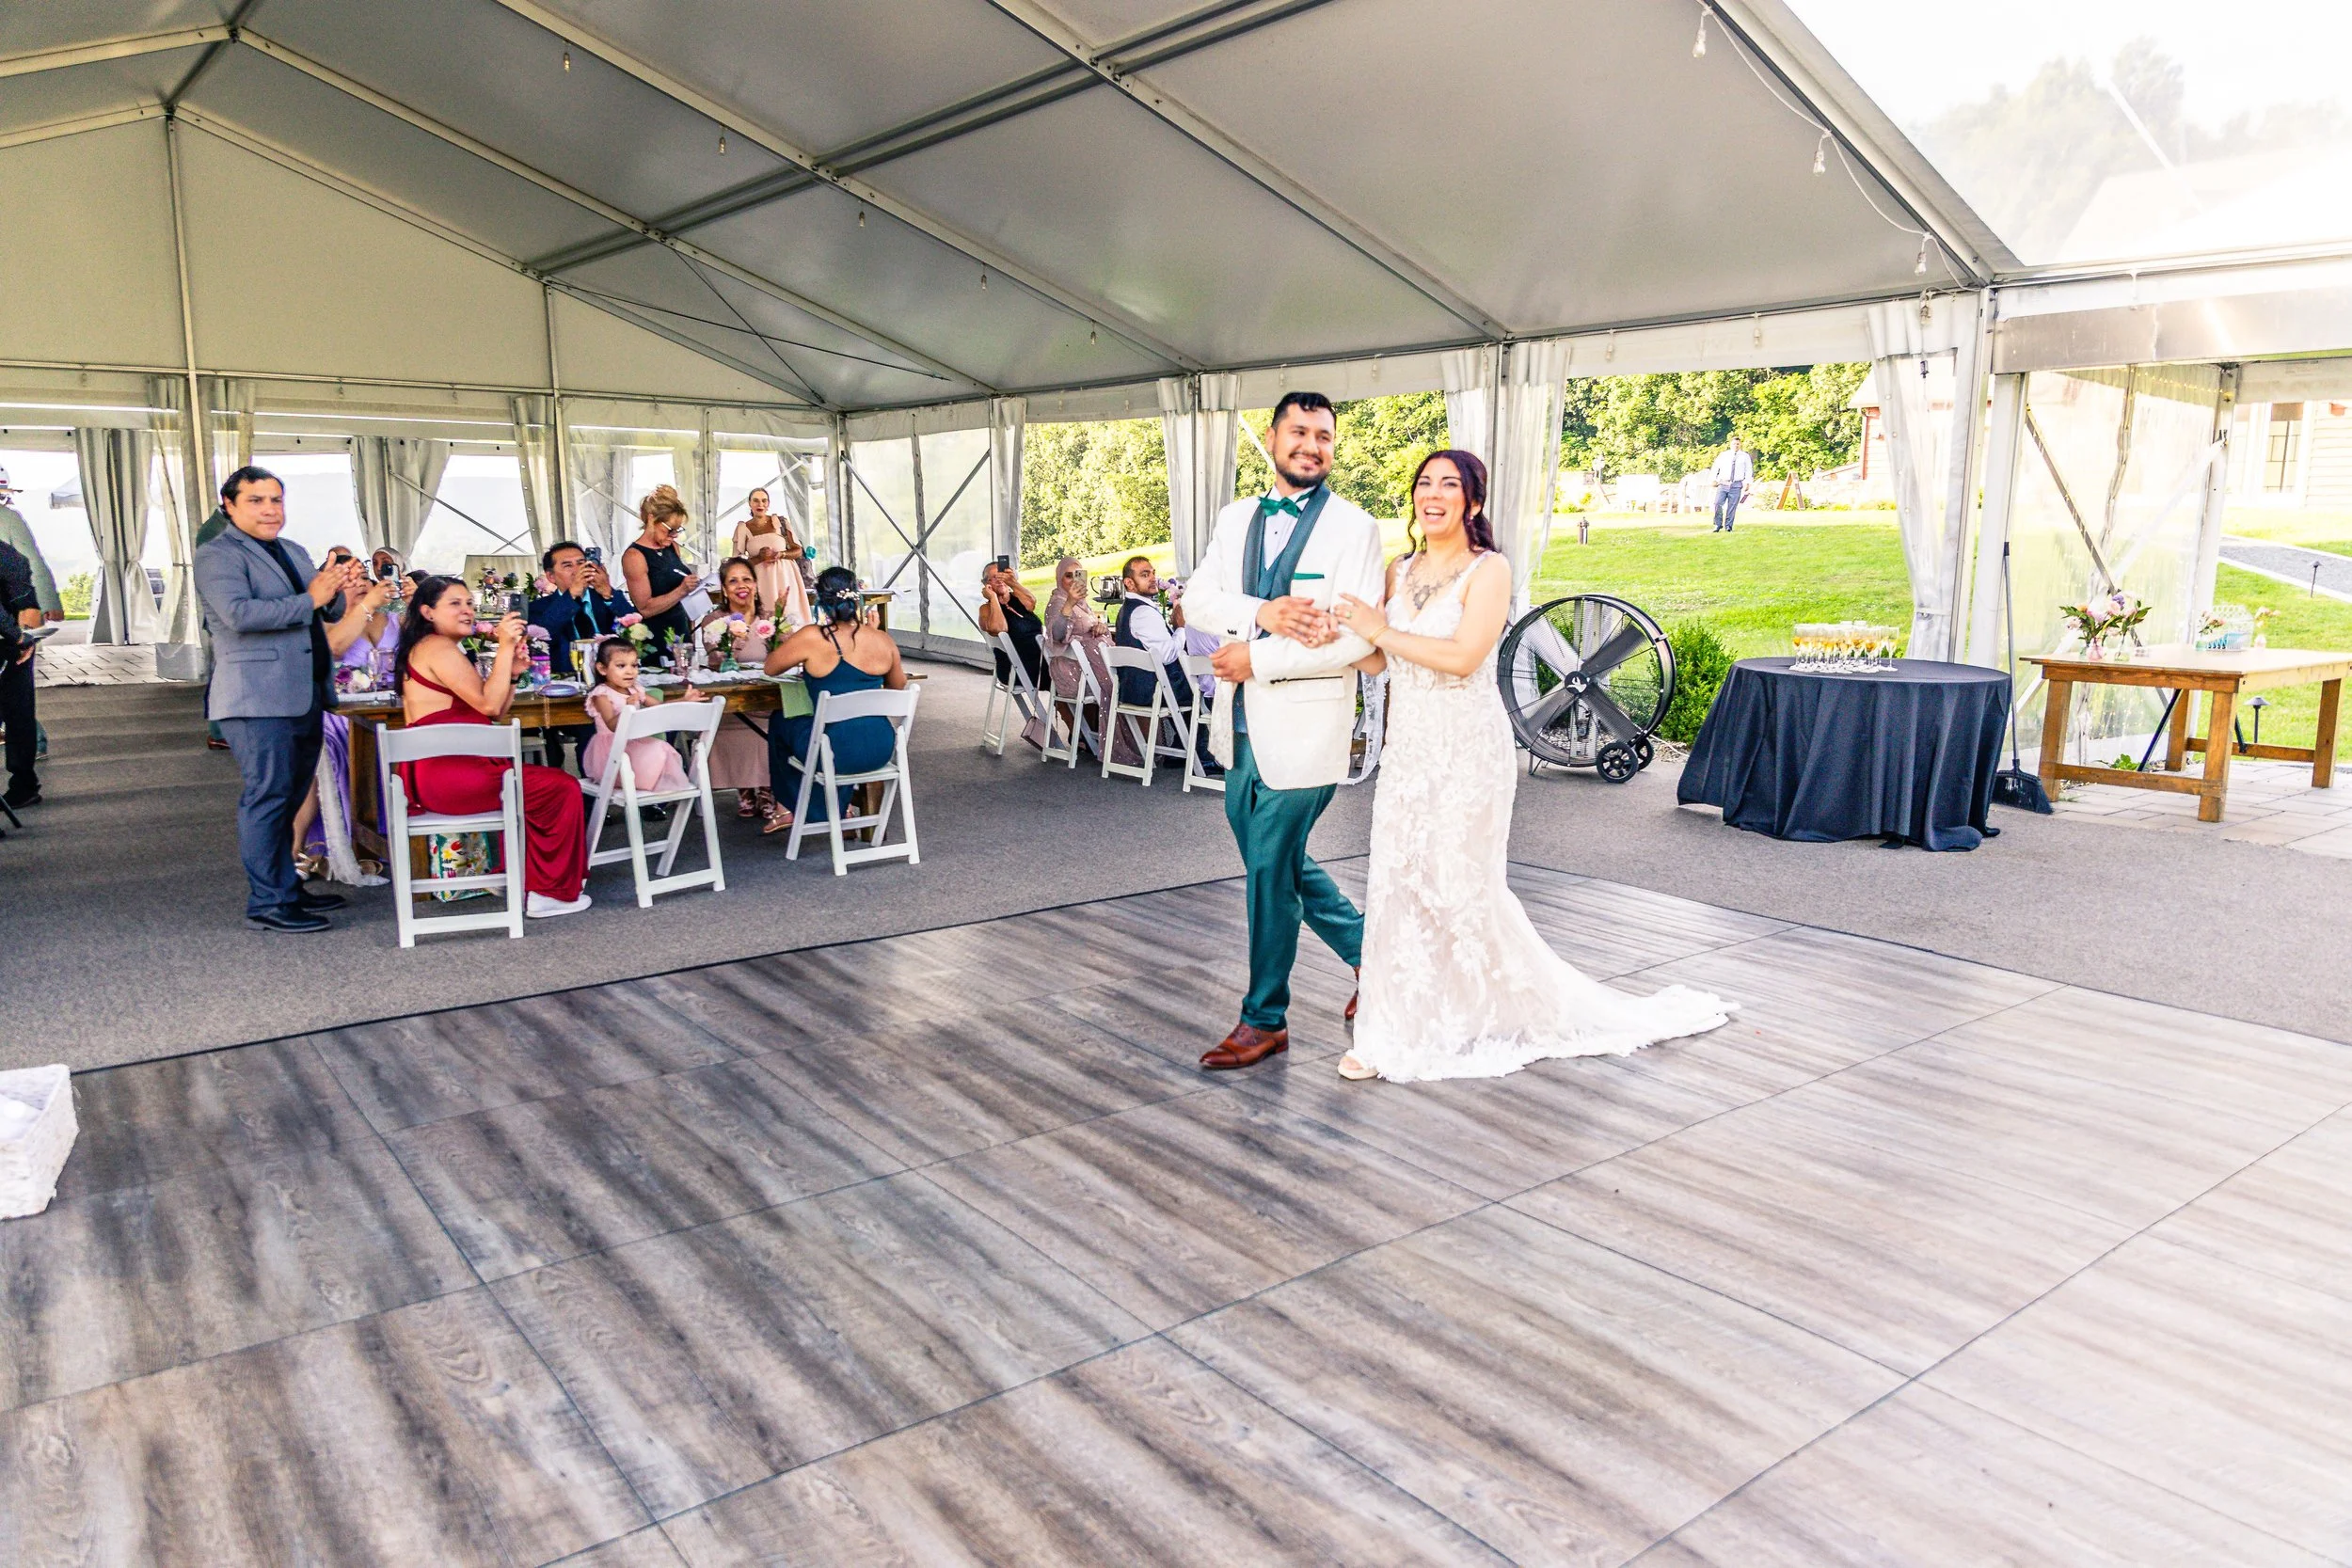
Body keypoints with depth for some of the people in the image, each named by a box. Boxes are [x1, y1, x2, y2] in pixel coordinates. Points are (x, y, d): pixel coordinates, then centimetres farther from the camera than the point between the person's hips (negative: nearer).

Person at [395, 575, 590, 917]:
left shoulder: (445, 649, 24)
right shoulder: (437, 648, -9)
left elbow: (496, 711, 17)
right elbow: (488, 704, -17)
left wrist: (513, 670, 3)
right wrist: (505, 647, -13)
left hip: (436, 771, 11)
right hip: (447, 775, -11)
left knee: (546, 781, 22)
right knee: (563, 789, -6)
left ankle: (529, 885, 21)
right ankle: (553, 892, 6)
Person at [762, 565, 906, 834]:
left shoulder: (811, 638, -14)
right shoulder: (882, 640, -3)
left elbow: (770, 668, 3)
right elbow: (898, 686, 15)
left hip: (836, 752, -4)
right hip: (880, 750, 4)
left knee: (780, 723, 29)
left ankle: (787, 808, 42)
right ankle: (836, 808, 45)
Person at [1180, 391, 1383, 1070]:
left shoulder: (1354, 527, -6)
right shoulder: (1236, 518, 11)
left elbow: (1359, 637, -16)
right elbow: (1196, 601, 2)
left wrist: (1257, 659, -16)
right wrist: (1263, 612, -17)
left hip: (1304, 726, -7)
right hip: (1242, 721, 7)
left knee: (1270, 867, 0)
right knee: (1274, 858, 17)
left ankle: (1264, 1020, 16)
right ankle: (1367, 948, 38)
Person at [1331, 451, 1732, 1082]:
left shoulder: (1488, 570, -8)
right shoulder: (1399, 571, 11)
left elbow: (1463, 657, -20)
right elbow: (1376, 662, 8)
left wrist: (1381, 630, -13)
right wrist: (1333, 627, -10)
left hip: (1466, 747, -6)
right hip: (1406, 746, 6)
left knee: (1460, 884, 1)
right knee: (1399, 883, 4)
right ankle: (1395, 1034, 14)